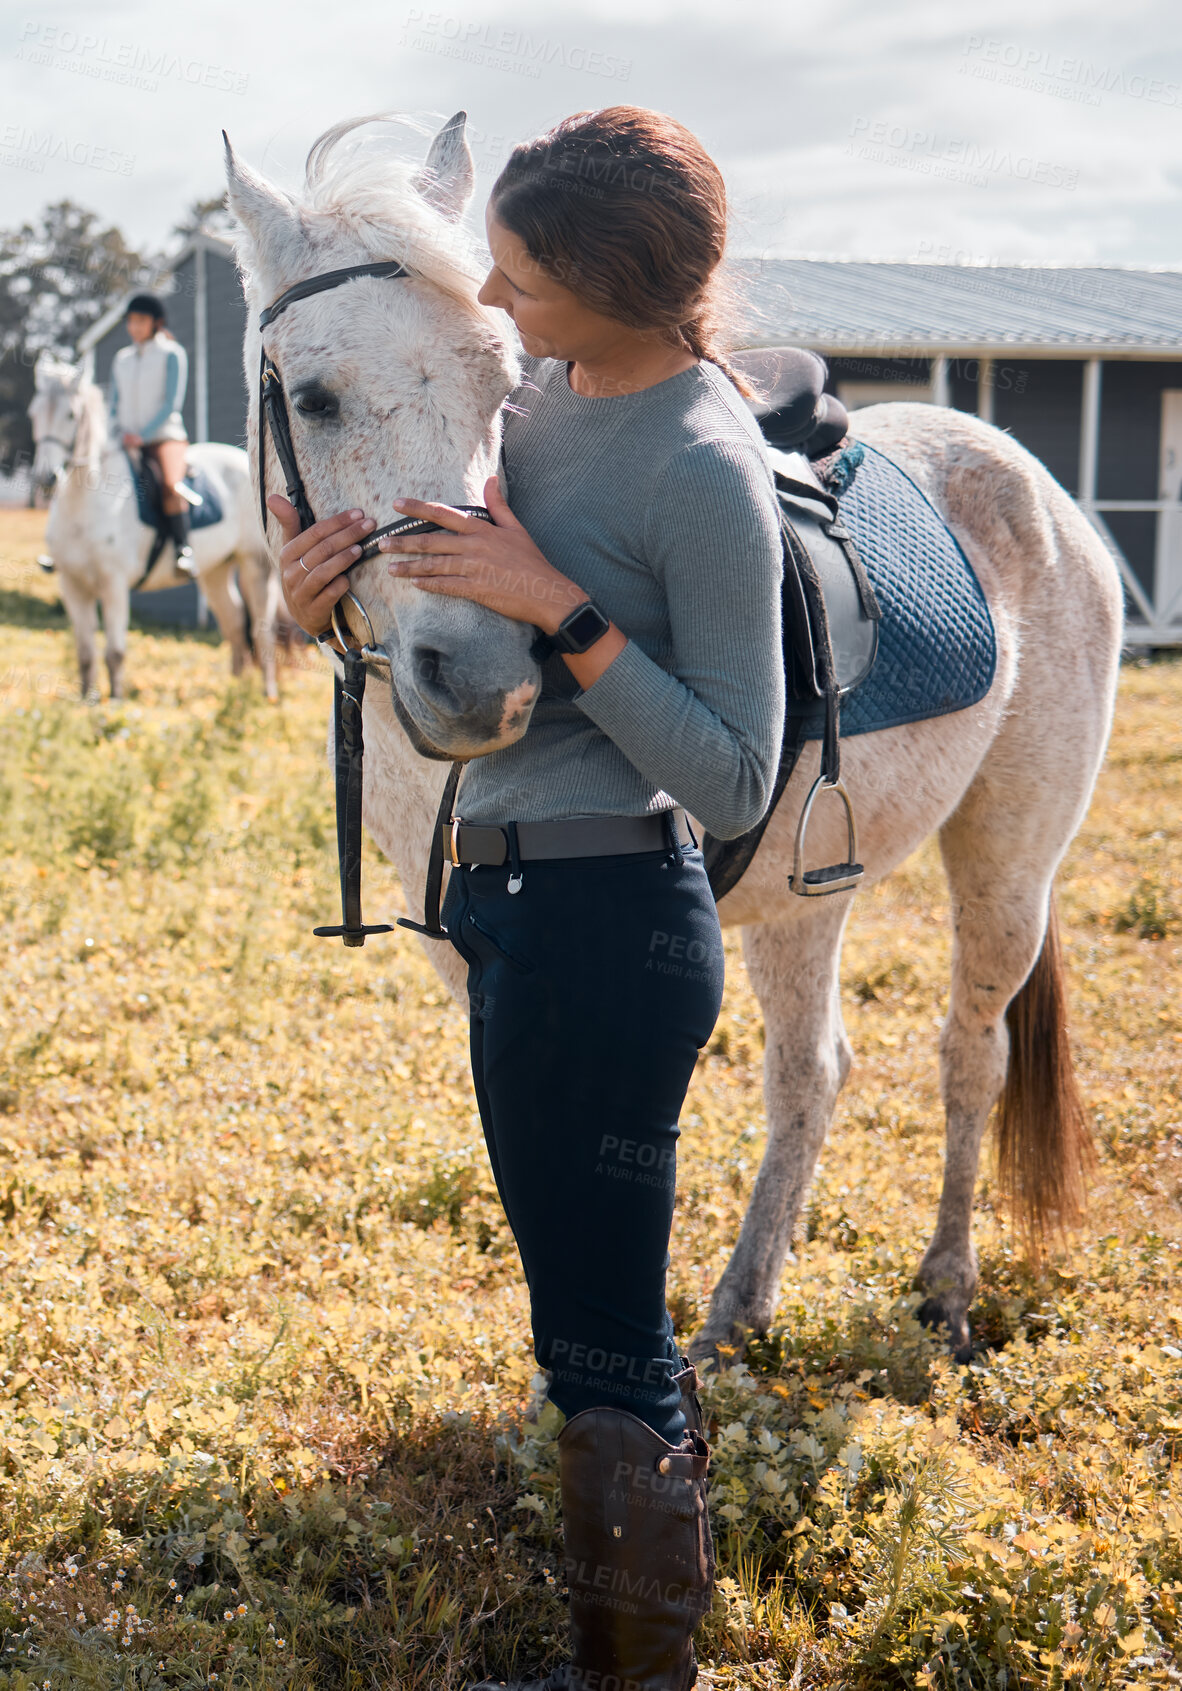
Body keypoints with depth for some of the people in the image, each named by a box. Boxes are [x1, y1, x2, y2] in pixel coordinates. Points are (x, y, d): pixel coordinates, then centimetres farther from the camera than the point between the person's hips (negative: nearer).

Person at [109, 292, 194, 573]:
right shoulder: (122, 358, 16)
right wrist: (120, 433, -2)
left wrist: (142, 435, -16)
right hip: (128, 441, 6)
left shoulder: (171, 353, 0)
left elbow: (172, 402, -8)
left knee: (170, 484, -34)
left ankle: (183, 549, -36)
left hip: (166, 435, -6)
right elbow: (115, 405, 19)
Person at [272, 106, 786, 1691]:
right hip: (513, 896, 9)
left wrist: (565, 613, -26)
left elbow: (734, 785, -19)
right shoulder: (550, 390, 5)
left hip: (609, 922, -9)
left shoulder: (707, 473, -20)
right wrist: (338, 592, -5)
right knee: (596, 1309, 22)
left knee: (601, 1344, 1)